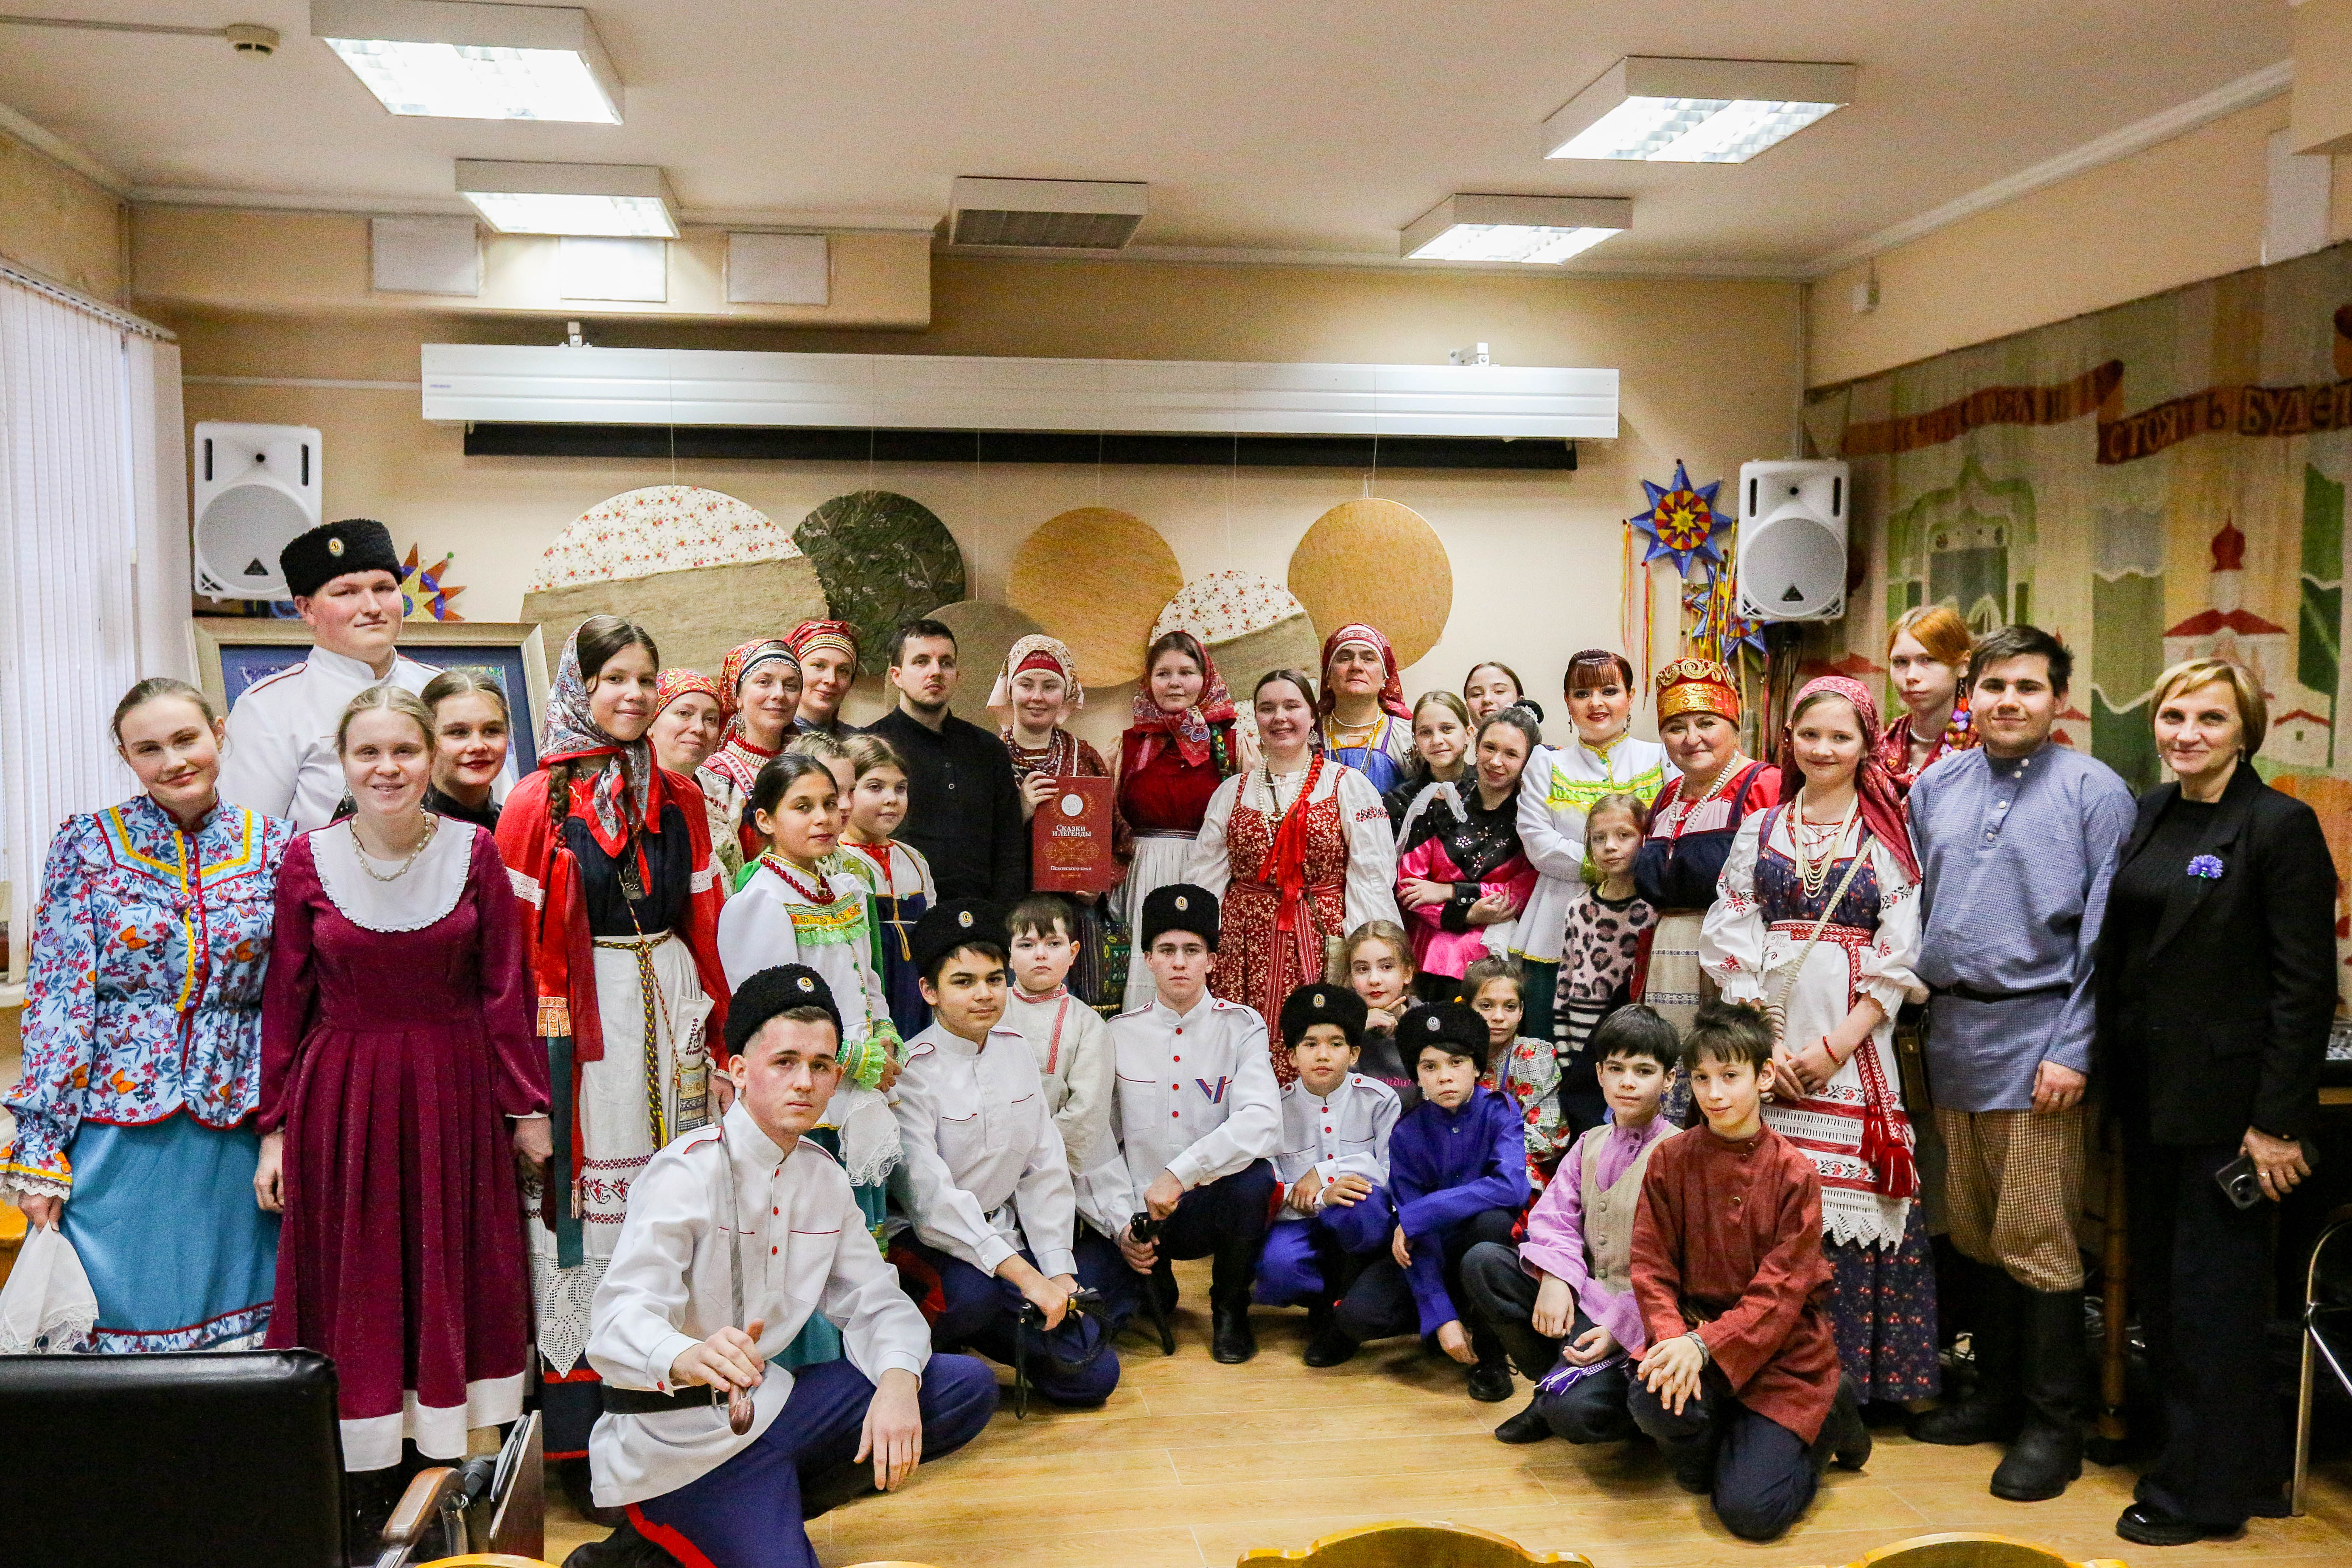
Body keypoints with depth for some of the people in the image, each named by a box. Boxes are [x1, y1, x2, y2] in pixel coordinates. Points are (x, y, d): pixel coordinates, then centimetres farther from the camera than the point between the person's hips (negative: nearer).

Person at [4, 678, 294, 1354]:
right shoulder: (85, 844, 0)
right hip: (113, 1129, -1)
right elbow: (55, 996, -3)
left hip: (231, 1137, 1)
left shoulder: (272, 848, 4)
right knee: (115, 1331, 5)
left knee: (235, 1343, 7)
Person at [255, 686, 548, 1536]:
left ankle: (438, 1474, 21)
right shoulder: (307, 860, -2)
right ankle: (370, 1507, 18)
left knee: (450, 1275, 8)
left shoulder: (475, 851, -3)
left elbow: (507, 989, -1)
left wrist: (527, 1106, -1)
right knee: (355, 1289, 6)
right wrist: (275, 1126, 2)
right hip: (341, 1099, 0)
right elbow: (285, 1002, 2)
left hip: (454, 1097, 0)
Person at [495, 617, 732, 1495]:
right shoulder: (538, 802, -2)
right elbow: (513, 943, -4)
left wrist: (721, 1027, 10)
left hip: (669, 1013, 4)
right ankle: (580, 1436, 10)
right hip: (580, 1026, -4)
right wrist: (526, 1057, -9)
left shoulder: (679, 798, 11)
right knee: (585, 1204, -1)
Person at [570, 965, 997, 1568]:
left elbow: (875, 1303, 5)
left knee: (969, 1387, -5)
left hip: (770, 1400, 7)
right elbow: (620, 1320, -28)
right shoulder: (688, 1172, -16)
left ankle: (770, 1509, 0)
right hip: (683, 1435, -7)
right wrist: (690, 1358, -51)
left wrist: (898, 1383, -18)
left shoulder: (825, 1179, 6)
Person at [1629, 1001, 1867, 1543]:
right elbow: (1652, 1267, -4)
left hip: (1783, 1350, -2)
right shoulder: (1669, 1161, -3)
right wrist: (1675, 1340, -23)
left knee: (1751, 1511, -13)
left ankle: (1829, 1419, 17)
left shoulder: (1794, 1171, -10)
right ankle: (1710, 1451, 5)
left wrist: (1706, 1345, -25)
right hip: (1695, 1330, 2)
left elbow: (1781, 1291, -13)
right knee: (1652, 1400, -31)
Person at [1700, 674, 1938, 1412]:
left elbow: (1898, 961, -1)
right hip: (1763, 1049, 2)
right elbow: (1730, 943, 5)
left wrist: (1835, 1048, -10)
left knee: (1851, 1202, -5)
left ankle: (1851, 1377, 8)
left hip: (1855, 1053, -1)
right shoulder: (1760, 831, 12)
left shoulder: (1889, 837, 6)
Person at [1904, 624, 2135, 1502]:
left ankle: (2054, 1424, 11)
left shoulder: (2095, 792, -4)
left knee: (2034, 1240, -3)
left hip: (2034, 1039, -5)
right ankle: (1997, 1390, 28)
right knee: (1971, 1233, 13)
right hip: (1951, 1034, 5)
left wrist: (2074, 1050, -12)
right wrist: (1920, 1010, 8)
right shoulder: (1935, 788, 11)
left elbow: (2104, 935, -7)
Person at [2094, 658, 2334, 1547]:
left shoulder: (2281, 827, -11)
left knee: (2214, 1292, 3)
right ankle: (2247, 1465, 32)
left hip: (2227, 1097, -7)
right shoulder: (2148, 817, 8)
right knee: (2158, 1282, 15)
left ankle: (2206, 1494, 17)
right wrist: (2107, 1068, 8)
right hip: (2149, 1090, 7)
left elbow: (2306, 985, -13)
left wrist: (2280, 1121, -16)